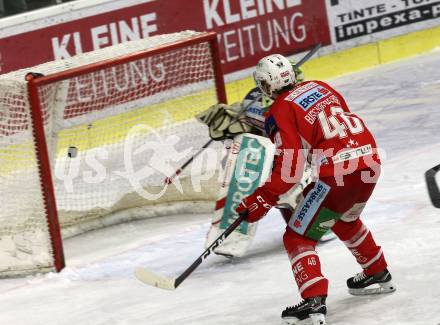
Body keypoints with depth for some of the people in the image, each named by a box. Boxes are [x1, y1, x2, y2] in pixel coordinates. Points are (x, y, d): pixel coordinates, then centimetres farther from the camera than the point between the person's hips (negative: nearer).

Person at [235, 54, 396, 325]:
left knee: (298, 237, 1)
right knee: (345, 219, 36)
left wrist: (263, 199, -7)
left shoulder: (280, 112, -4)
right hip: (370, 161, 8)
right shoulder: (319, 87, 16)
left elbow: (289, 167, -11)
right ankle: (378, 274, 48)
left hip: (338, 173, -8)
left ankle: (314, 302, -15)